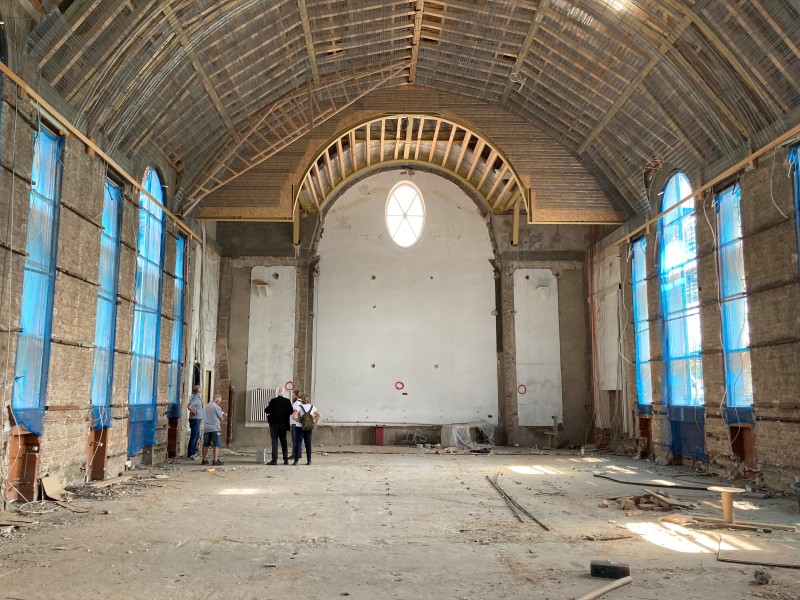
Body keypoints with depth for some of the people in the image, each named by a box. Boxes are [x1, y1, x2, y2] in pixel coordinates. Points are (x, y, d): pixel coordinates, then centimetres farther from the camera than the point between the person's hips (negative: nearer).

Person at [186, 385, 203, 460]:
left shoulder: (198, 398, 14)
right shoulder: (195, 398, -16)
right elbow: (189, 406, -31)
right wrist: (194, 412, -18)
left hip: (198, 419, 10)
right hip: (195, 419, -10)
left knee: (197, 436, 16)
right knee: (194, 437, -6)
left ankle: (193, 452, 24)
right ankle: (190, 454, -2)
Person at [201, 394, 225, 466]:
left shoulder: (206, 407, 14)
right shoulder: (216, 407, -7)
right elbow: (221, 419, -3)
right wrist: (224, 415, 16)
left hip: (206, 428, 7)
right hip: (214, 428, -7)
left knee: (205, 444, 11)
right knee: (216, 444, -4)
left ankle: (204, 460, 15)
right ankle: (215, 460, -9)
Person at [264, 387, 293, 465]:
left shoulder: (273, 401, -9)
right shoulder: (287, 401, -4)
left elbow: (267, 410, -9)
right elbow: (291, 411, -6)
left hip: (274, 424, -2)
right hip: (283, 424, 2)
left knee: (274, 441, -1)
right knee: (284, 442, 11)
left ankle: (274, 459, -7)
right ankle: (286, 459, 12)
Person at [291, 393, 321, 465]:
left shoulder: (299, 407, -9)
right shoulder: (312, 407, 3)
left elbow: (293, 416, -21)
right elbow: (319, 415, 10)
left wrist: (300, 421, -9)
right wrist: (313, 420, 6)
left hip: (300, 427, -3)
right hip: (309, 428, 4)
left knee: (298, 443, 1)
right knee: (308, 443, 9)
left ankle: (296, 460, -2)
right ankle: (309, 460, 10)